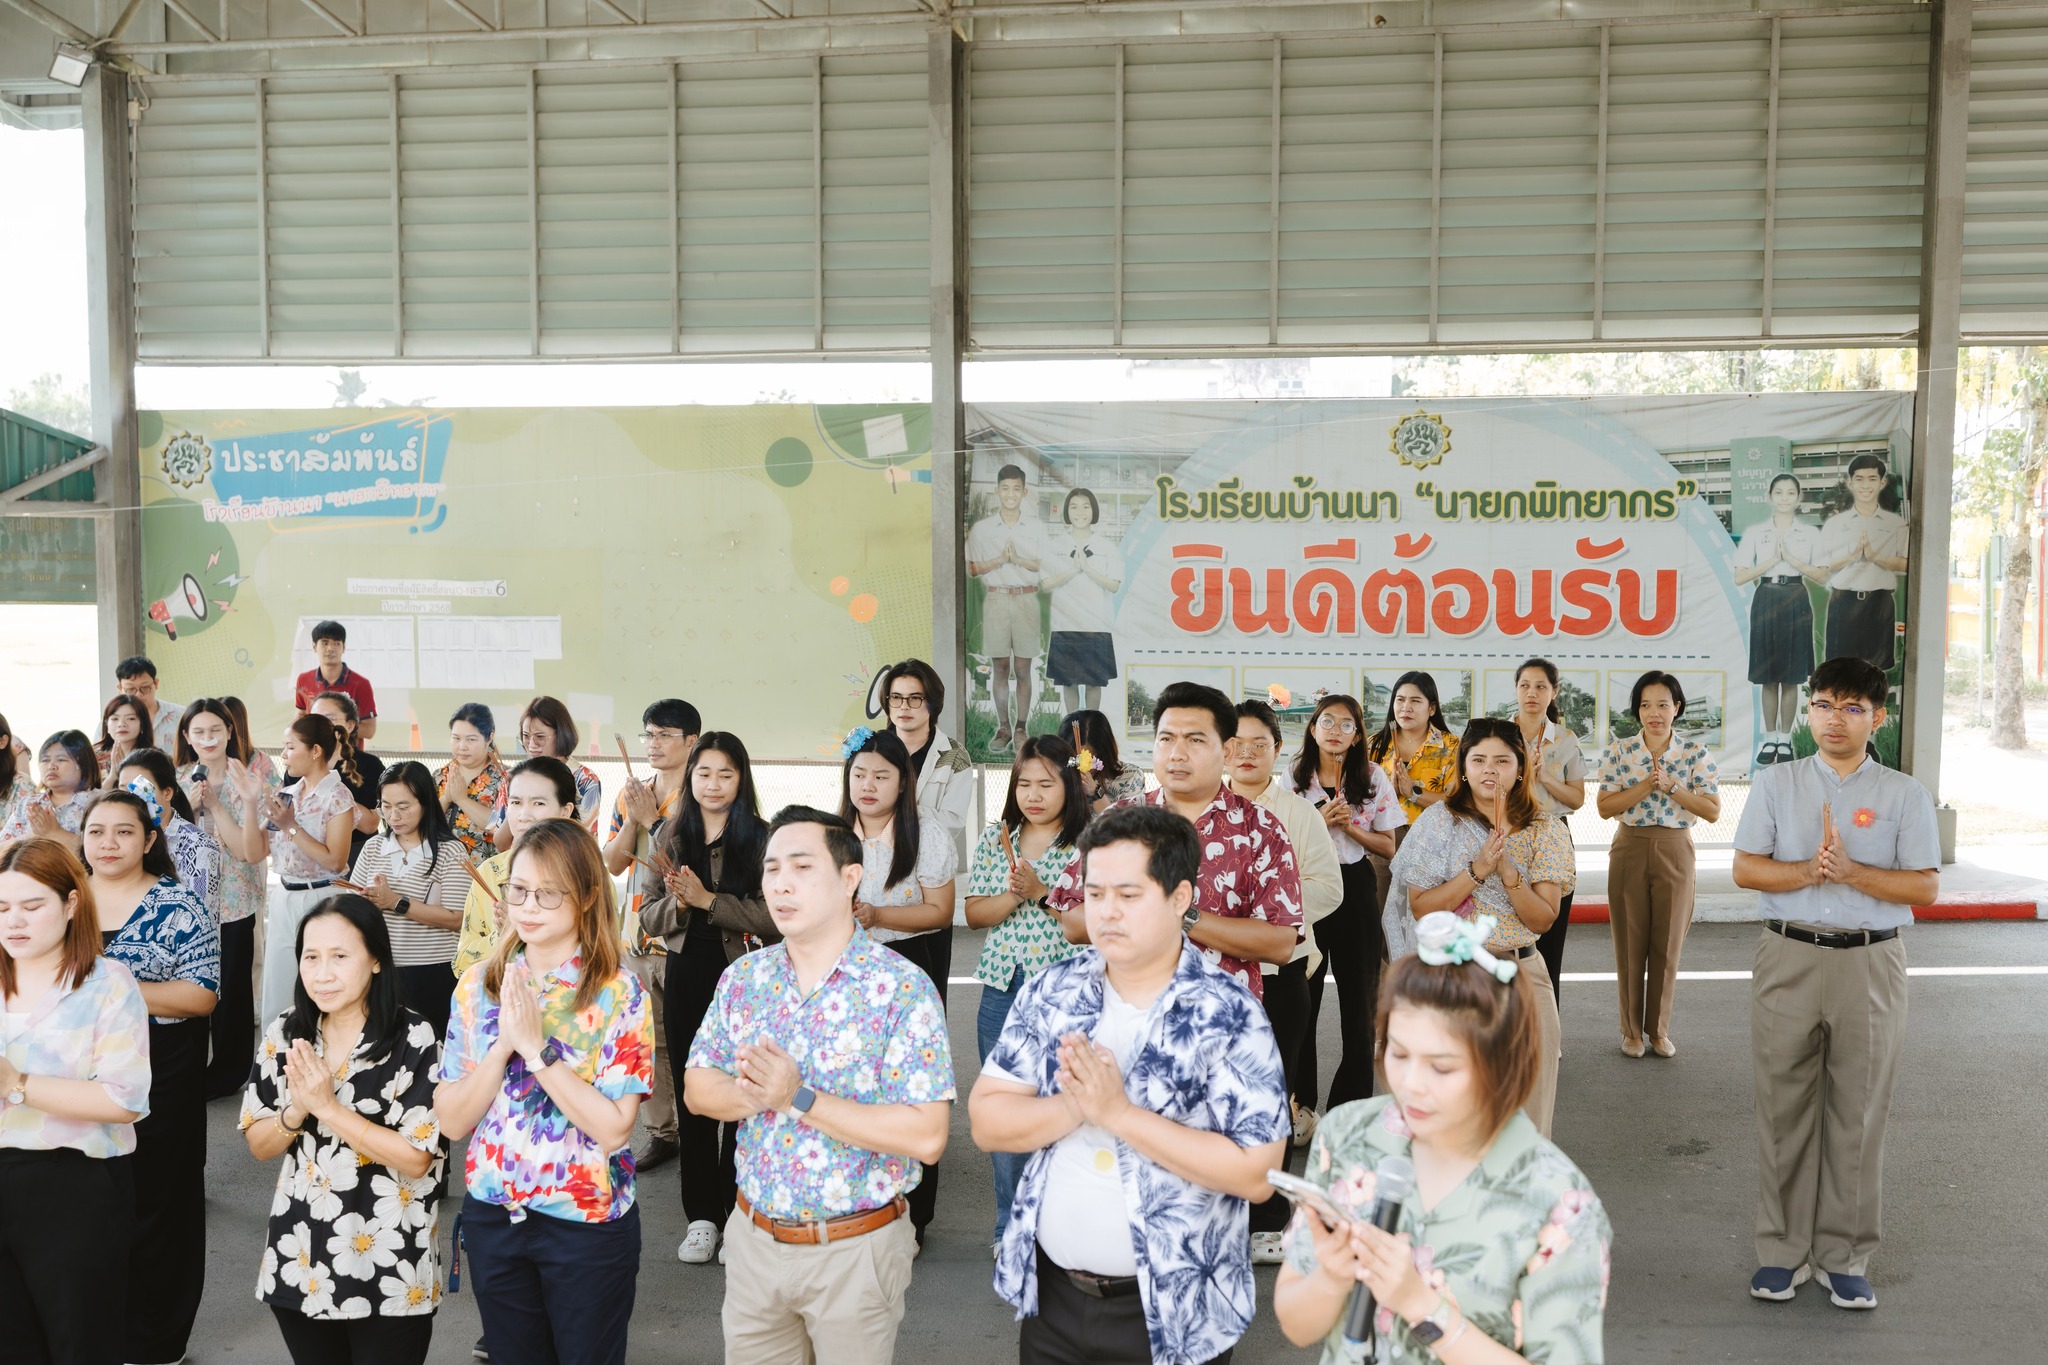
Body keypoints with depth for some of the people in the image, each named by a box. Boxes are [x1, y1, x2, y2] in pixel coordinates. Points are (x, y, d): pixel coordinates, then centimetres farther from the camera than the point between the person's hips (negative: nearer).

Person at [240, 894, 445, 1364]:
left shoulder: (413, 1039, -15)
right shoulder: (284, 1035, 0)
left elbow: (417, 1159, -16)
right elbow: (258, 1146, 6)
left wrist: (328, 1106, -20)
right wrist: (296, 1111, -14)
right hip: (298, 1262, 4)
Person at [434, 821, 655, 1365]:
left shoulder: (619, 993, -13)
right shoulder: (478, 985, -1)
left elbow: (614, 1128, -20)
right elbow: (450, 1122, -4)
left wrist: (536, 1047, -23)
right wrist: (503, 1045, -18)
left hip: (588, 1222, -4)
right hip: (492, 1214, 4)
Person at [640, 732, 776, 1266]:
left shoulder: (760, 837, -5)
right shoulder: (672, 836, 8)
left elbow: (775, 917, -13)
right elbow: (649, 918, 8)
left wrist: (708, 900, -17)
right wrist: (677, 903, -13)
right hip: (686, 980, 4)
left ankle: (738, 1212, 16)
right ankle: (701, 1215, 21)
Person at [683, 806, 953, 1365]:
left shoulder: (903, 989, -17)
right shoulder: (744, 977, 1)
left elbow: (926, 1137, -22)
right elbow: (698, 1089, 4)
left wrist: (799, 1098, -26)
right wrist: (752, 1094, -19)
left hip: (855, 1250, -4)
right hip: (754, 1236, 4)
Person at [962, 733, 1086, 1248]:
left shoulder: (1088, 842, -3)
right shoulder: (995, 839, 8)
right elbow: (974, 914, 6)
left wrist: (1042, 891, -18)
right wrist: (1013, 896, -12)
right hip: (1003, 988, 4)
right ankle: (1010, 1227, 24)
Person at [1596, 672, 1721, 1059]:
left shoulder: (1696, 754, -1)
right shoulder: (1619, 751, -1)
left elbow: (1713, 811, -5)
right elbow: (1605, 808, -6)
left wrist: (1671, 785, -16)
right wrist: (1646, 786, -17)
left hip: (1675, 852, 0)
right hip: (1630, 850, 0)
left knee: (1667, 945, 6)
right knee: (1630, 944, 5)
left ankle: (1659, 1030, 20)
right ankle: (1631, 1030, 17)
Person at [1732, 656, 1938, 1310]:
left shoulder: (1904, 794, 4)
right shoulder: (1776, 783, 7)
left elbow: (1925, 887, -3)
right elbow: (1745, 869, 2)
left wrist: (1849, 870, -16)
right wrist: (1810, 871, -14)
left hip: (1870, 965, -1)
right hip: (1789, 959, 1)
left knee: (1858, 1113, 5)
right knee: (1784, 1108, 5)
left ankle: (1844, 1256, 17)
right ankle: (1783, 1249, 17)